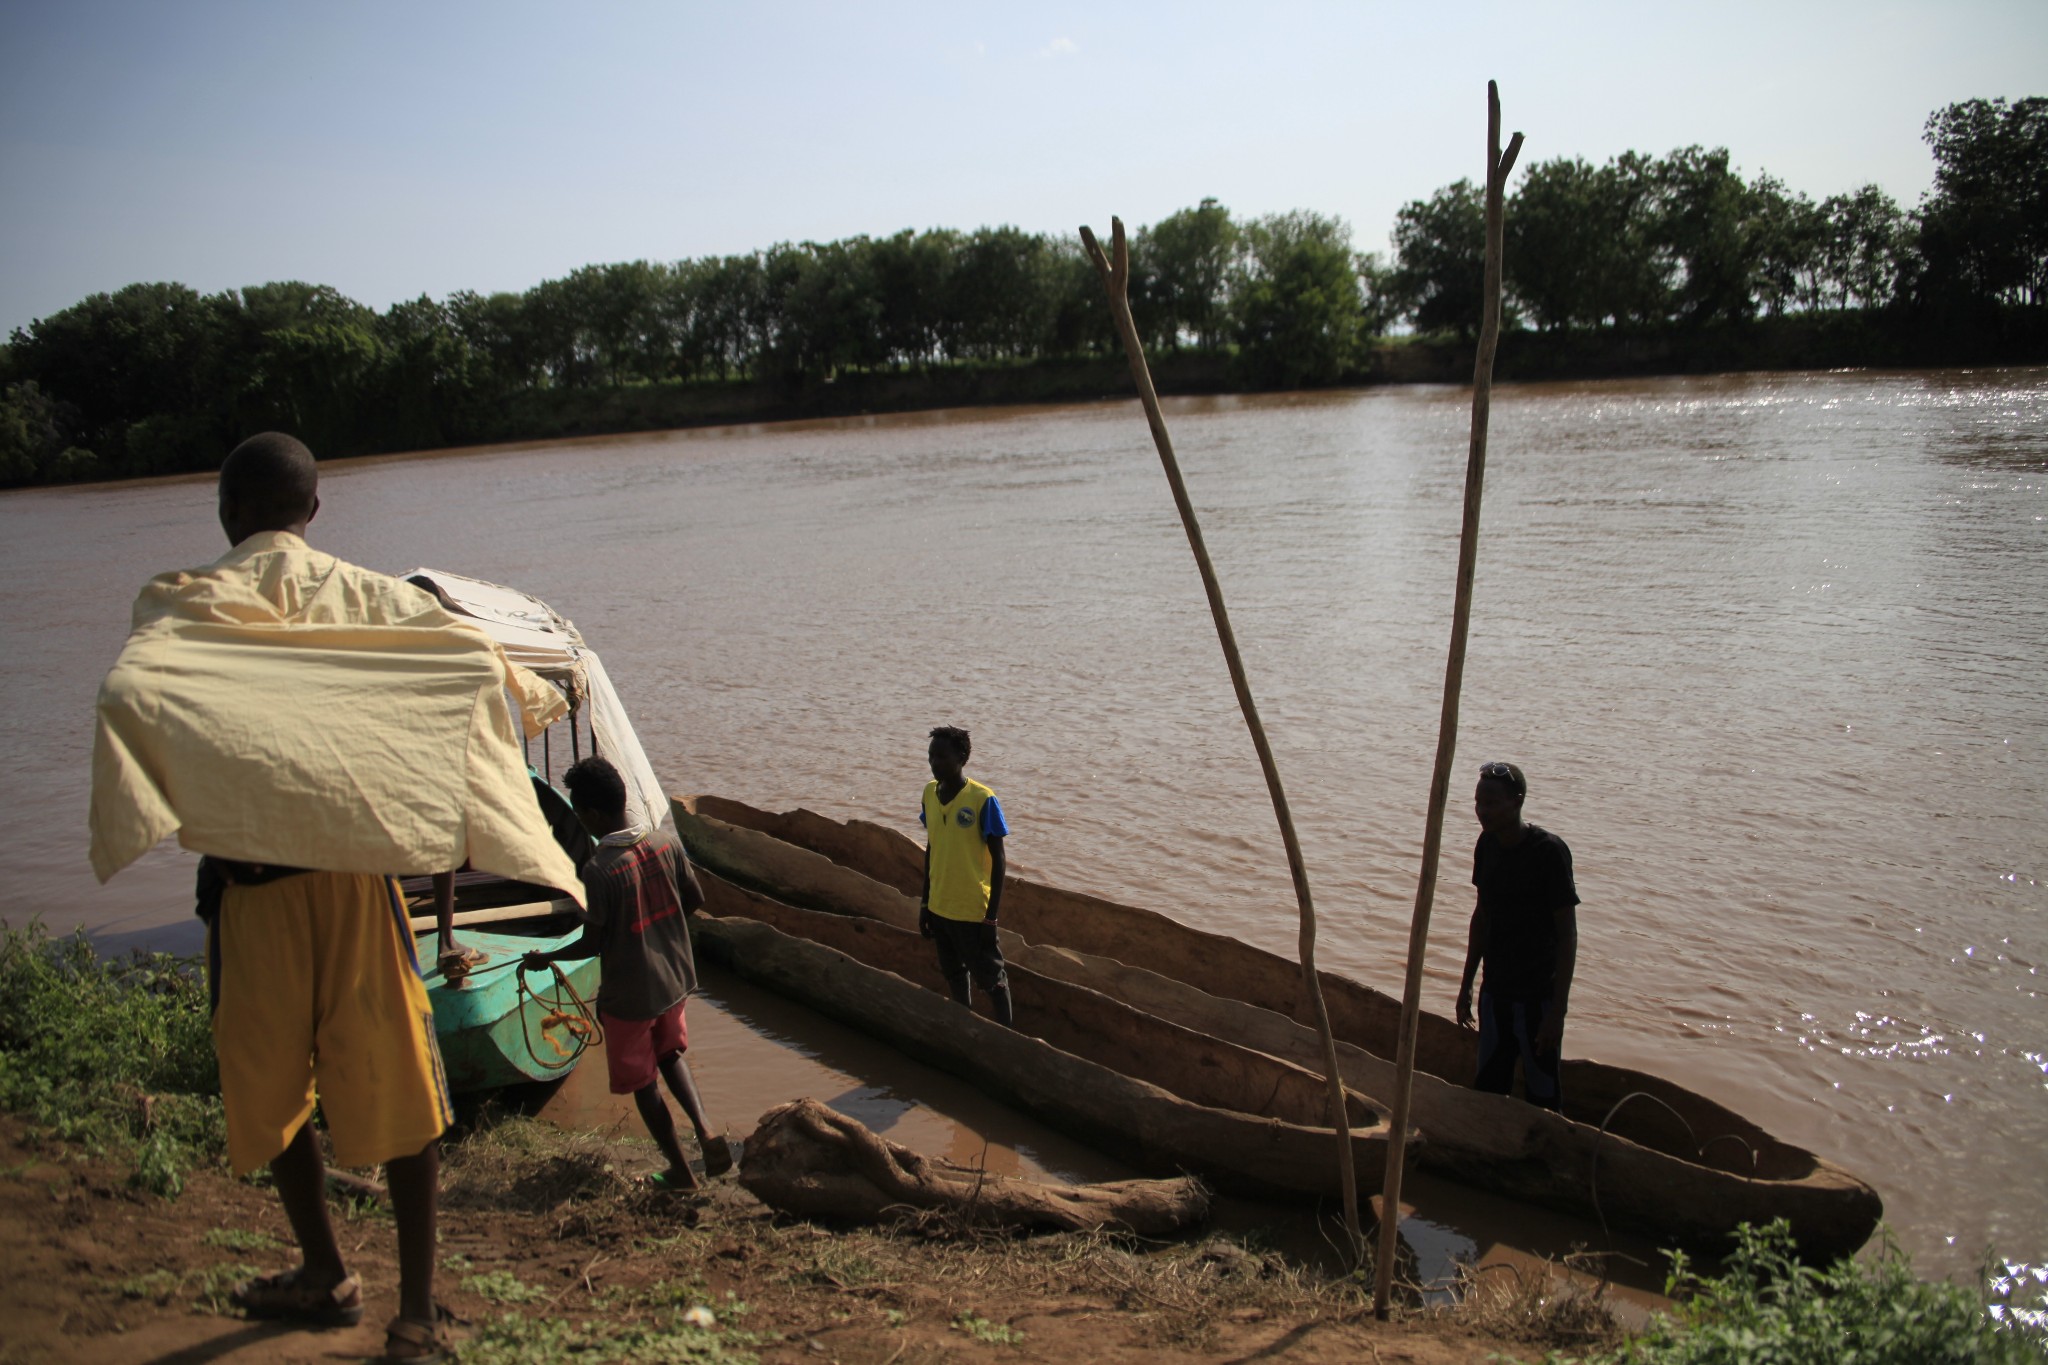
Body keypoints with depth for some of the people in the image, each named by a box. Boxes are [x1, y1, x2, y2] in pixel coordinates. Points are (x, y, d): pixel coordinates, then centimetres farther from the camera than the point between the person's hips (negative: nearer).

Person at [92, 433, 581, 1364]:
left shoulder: (188, 604, -2)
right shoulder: (367, 597, 3)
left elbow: (127, 688, -21)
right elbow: (476, 657, -9)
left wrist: (129, 826, -13)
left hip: (247, 876, -1)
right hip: (362, 871, 1)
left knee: (270, 1084, 18)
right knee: (394, 1079, 6)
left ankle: (325, 1275, 33)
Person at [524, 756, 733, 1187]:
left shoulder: (599, 869, -25)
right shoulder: (666, 842, -8)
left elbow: (591, 944, -18)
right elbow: (695, 898, 3)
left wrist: (545, 959, -1)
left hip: (628, 994, -6)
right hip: (674, 979, 6)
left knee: (642, 1083, 13)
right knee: (670, 1054, 28)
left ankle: (680, 1170, 24)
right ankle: (705, 1130, 9)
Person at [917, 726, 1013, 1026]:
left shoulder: (983, 800, -18)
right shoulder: (930, 793, 0)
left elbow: (998, 860, -13)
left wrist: (991, 916, -14)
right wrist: (925, 903, 13)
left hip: (973, 911, -6)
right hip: (939, 908, 6)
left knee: (992, 979, 4)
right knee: (954, 973, 20)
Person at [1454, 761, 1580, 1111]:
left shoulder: (1548, 851, -16)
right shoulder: (1488, 844, 3)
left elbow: (1567, 934, -14)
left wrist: (1557, 1009, -17)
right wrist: (1466, 984, 17)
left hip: (1538, 995, -6)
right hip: (1495, 990, 6)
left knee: (1541, 1094, 0)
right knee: (1488, 1086, 13)